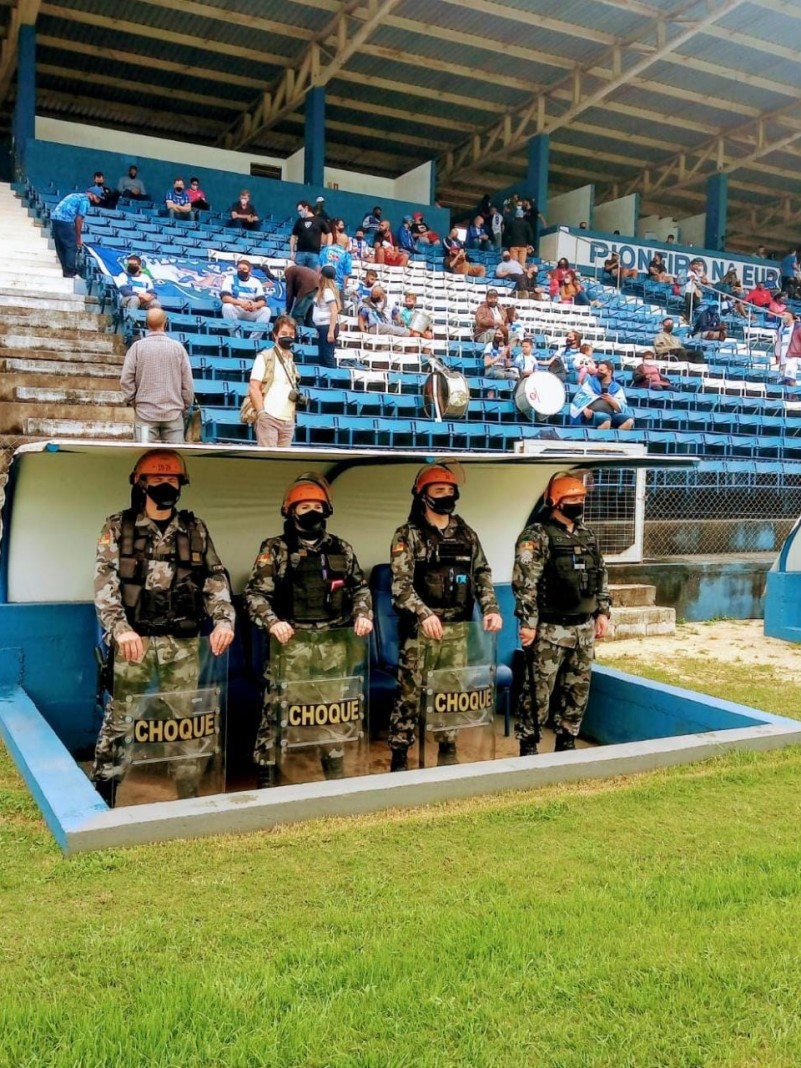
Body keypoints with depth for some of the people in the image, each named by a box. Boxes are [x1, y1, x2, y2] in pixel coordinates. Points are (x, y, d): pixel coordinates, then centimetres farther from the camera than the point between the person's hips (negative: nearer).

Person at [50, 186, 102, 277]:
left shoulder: (76, 196, 27)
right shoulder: (85, 201, 0)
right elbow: (79, 220, -5)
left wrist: (76, 236, 21)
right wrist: (79, 238, 2)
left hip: (54, 217, 9)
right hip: (64, 220, -9)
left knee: (61, 247, 14)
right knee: (71, 247, -1)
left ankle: (66, 271, 21)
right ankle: (69, 272, -2)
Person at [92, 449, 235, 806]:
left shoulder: (195, 529, 10)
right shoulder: (118, 527, 2)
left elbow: (216, 577, 9)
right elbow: (105, 582, -8)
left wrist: (223, 619, -7)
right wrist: (120, 628, -22)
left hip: (182, 642, 2)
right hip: (134, 638, -2)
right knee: (120, 715, 3)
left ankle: (189, 795, 16)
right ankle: (103, 789, 16)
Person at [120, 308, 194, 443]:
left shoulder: (137, 346, -2)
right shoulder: (178, 347, -1)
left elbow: (126, 380, -4)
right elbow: (187, 382, 1)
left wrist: (132, 400, 10)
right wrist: (185, 406, 12)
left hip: (145, 412, 0)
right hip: (173, 412, 0)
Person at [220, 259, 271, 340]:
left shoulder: (256, 282, 6)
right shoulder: (230, 278, -1)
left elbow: (262, 301, -4)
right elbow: (224, 297, -16)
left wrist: (255, 305, -29)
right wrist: (240, 303, -33)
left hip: (251, 313, 2)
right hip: (235, 311, -2)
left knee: (266, 311, -22)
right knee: (227, 307, -34)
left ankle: (254, 340, -26)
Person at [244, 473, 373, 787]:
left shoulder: (341, 549, 11)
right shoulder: (275, 549, -1)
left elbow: (360, 587, 19)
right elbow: (255, 593, -5)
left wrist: (363, 613, 1)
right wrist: (272, 621, -20)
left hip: (333, 645, 4)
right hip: (290, 644, -4)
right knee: (276, 710, -5)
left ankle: (335, 773, 27)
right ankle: (266, 777, 5)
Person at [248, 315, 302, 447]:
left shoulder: (292, 362, 18)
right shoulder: (265, 357, 0)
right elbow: (254, 387, -7)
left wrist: (297, 396, 7)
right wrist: (261, 413, -16)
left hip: (288, 421, 6)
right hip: (269, 418, -6)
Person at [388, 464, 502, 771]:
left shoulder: (466, 534, 11)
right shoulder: (408, 535, -4)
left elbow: (482, 575, 11)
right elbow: (400, 584, -13)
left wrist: (491, 608, -6)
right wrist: (424, 613, -27)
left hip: (458, 629, 4)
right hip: (420, 630, -4)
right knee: (410, 694, -2)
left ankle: (448, 752, 26)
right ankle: (399, 758, 8)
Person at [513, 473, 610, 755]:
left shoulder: (587, 536, 12)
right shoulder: (536, 536, -11)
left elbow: (600, 577, 20)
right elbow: (525, 583, -17)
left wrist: (603, 611, 13)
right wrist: (528, 622, -20)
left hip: (583, 628, 7)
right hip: (550, 630, -7)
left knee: (577, 690, 13)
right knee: (539, 692, -2)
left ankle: (566, 744, 25)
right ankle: (528, 748, 9)